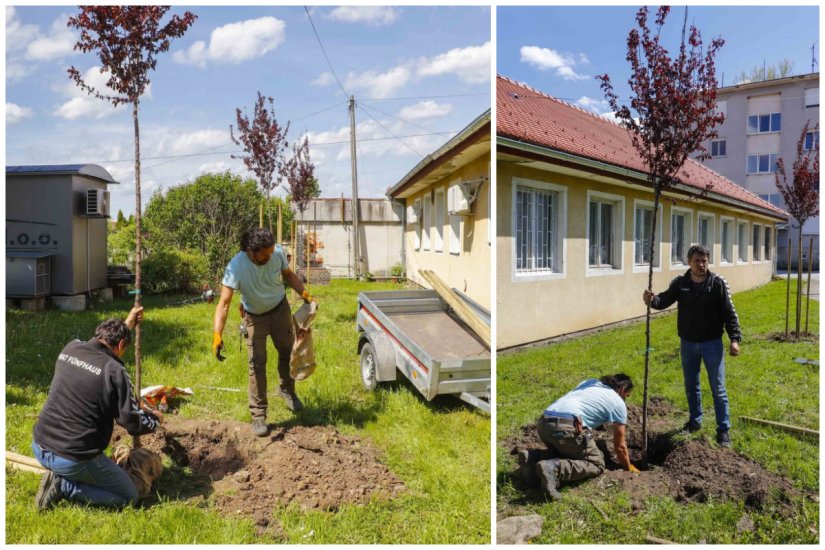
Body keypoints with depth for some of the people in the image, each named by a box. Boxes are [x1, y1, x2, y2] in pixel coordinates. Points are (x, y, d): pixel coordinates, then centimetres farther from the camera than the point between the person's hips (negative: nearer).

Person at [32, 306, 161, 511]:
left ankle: (59, 475, 15)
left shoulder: (70, 348, 1)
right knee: (129, 497, 8)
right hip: (73, 459, -8)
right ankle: (63, 486, -5)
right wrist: (155, 419, 10)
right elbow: (133, 423, -11)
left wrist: (125, 325, 34)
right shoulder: (114, 371, -17)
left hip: (39, 447, 8)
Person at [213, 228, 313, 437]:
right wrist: (217, 336, -47)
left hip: (280, 309, 3)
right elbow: (224, 304, -36)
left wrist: (304, 293, -15)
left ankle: (287, 390, 44)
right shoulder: (236, 267, -34)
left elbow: (288, 275, -3)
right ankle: (258, 415, 10)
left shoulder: (278, 252, -24)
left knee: (288, 351, 17)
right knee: (256, 364, -3)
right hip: (254, 316, -3)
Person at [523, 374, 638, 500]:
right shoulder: (619, 403, 16)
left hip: (544, 423, 7)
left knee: (568, 453, 29)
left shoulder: (590, 382, 31)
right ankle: (554, 468, -15)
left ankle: (533, 459, 5)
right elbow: (619, 446, 22)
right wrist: (629, 468, 39)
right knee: (597, 465, 10)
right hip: (566, 427, -7)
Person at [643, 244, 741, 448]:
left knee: (718, 389, 4)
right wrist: (652, 299, -38)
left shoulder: (718, 283, -9)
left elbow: (729, 313, -7)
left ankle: (723, 429, 15)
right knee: (691, 386, 16)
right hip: (688, 343, 3)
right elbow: (665, 299, -15)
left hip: (712, 343, -3)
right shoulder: (680, 283, -3)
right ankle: (695, 421, 33)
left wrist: (734, 339, -13)